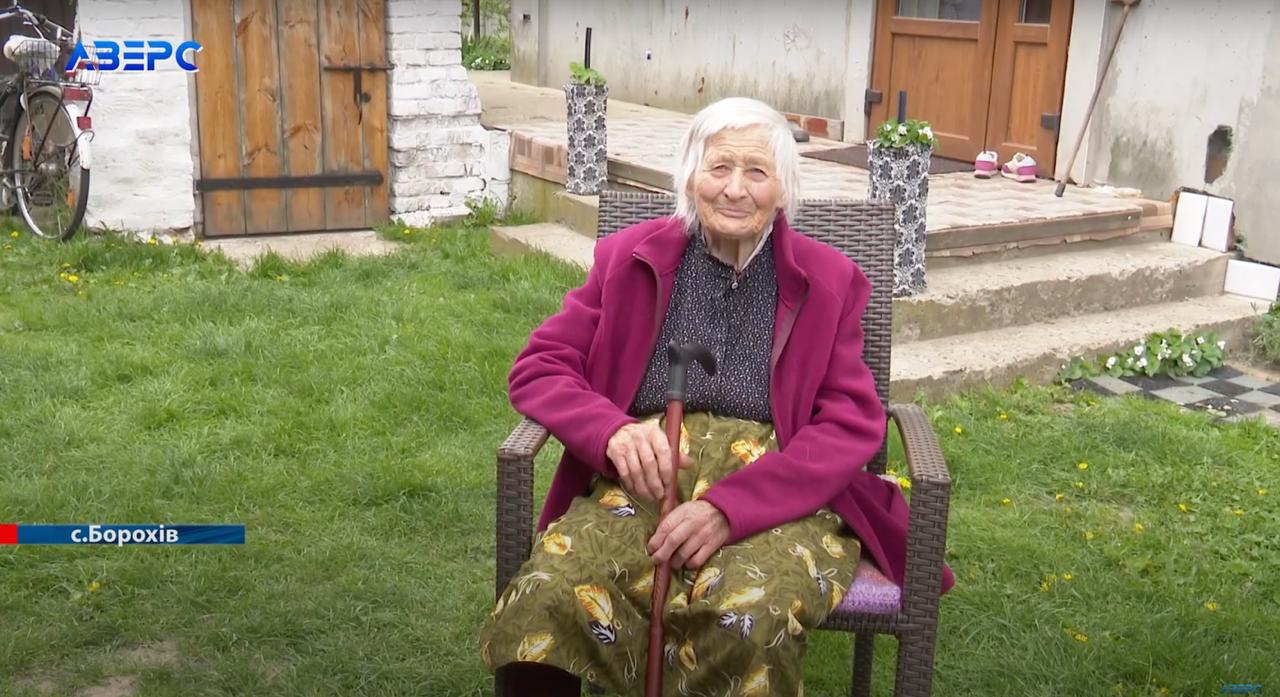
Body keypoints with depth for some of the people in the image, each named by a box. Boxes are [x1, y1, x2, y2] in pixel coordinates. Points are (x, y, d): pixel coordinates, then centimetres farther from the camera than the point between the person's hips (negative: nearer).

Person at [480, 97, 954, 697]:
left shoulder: (828, 280, 11)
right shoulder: (630, 257, 13)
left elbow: (852, 423, 2)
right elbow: (539, 368, 10)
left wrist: (731, 506, -14)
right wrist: (614, 431, -14)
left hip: (779, 489, 0)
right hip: (645, 478, 1)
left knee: (751, 618, -36)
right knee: (547, 597, -31)